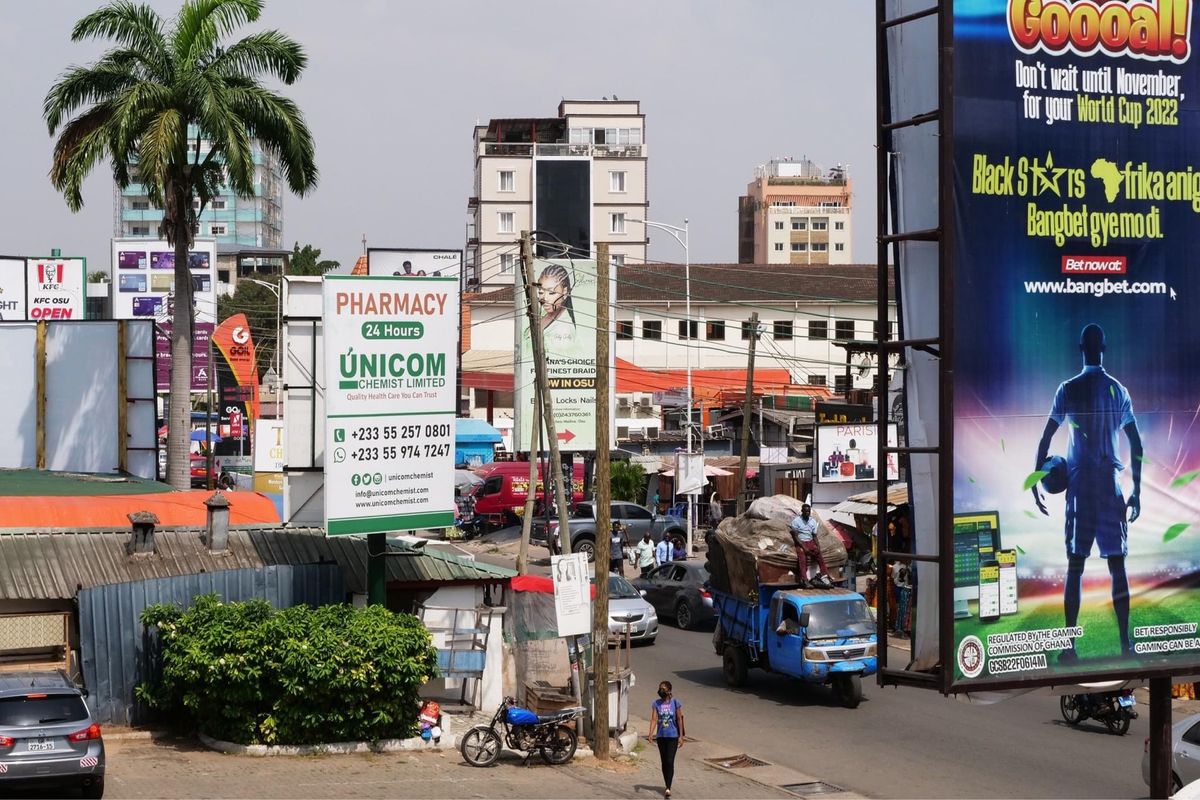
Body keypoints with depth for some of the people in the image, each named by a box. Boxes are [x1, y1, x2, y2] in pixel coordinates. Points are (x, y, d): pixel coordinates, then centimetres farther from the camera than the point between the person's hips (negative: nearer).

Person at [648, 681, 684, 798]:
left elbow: (679, 720, -2)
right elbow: (654, 719, -6)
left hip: (673, 736, -3)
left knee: (670, 761, -12)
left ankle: (668, 788, -15)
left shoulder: (675, 703, -5)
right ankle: (667, 786, 23)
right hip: (661, 736, 3)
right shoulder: (656, 704, 1)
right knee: (664, 762, 11)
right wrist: (651, 733, -20)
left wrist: (681, 736, -5)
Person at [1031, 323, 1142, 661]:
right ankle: (1125, 644, -1)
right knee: (1117, 566, 3)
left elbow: (1045, 439, -3)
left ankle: (1070, 645, -5)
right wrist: (1137, 491, 14)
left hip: (1080, 485, -2)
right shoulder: (1120, 391, 8)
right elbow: (1136, 444, 9)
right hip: (1112, 485, 2)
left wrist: (1036, 483, 4)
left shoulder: (1068, 390, -1)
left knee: (1075, 566, -1)